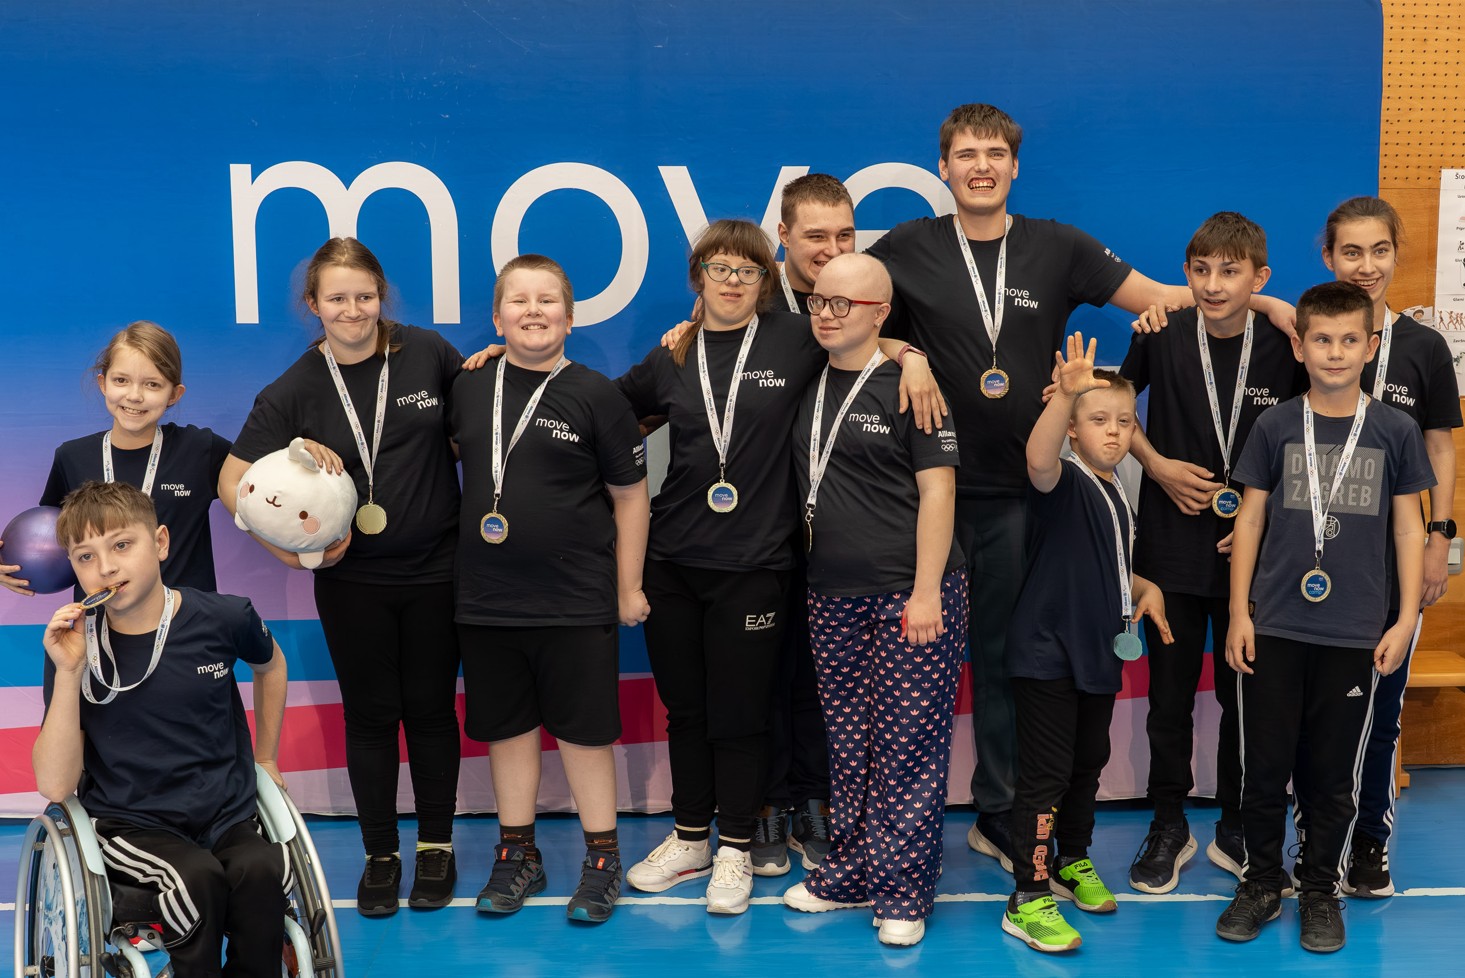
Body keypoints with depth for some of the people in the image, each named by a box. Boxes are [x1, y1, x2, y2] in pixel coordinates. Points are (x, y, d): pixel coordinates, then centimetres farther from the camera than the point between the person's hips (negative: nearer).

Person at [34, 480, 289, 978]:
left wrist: (265, 758, 21)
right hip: (128, 825, -1)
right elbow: (55, 786, -11)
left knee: (261, 870, -30)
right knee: (197, 877, -32)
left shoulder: (223, 619, -4)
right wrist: (68, 673, -20)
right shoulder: (76, 646, -6)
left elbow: (270, 664, 21)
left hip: (227, 815, 1)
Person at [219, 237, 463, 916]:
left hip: (435, 570, 0)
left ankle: (436, 845, 25)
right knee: (370, 714, 9)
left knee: (431, 709, 9)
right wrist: (293, 551, -12)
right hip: (351, 579, 0)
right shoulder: (295, 390, -6)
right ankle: (380, 854, 23)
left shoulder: (428, 353, -3)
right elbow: (232, 482, -5)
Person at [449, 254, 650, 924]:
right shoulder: (467, 388, 4)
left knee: (583, 730, 4)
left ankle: (602, 859, 19)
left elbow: (630, 496, -2)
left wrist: (629, 588, -2)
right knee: (507, 727, 13)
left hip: (577, 603, -3)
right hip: (486, 600, 4)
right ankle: (517, 855, 27)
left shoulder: (596, 396, -5)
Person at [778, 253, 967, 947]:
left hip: (909, 594, -6)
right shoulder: (810, 385, 12)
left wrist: (926, 591, -15)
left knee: (908, 747, -2)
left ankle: (902, 893, 7)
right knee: (849, 745, 12)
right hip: (833, 596, 6)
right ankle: (850, 872, 24)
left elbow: (937, 489, -10)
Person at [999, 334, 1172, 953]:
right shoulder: (1063, 481, -13)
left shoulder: (1117, 496, 11)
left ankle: (1073, 861, 39)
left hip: (1099, 652, 8)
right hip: (1046, 652, -8)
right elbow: (1038, 458, -40)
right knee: (1045, 772, -6)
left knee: (1089, 762, 20)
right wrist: (1065, 394, -55)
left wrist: (1147, 590, 7)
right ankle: (1028, 900, 1)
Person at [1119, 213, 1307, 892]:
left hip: (1251, 552, 0)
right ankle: (1169, 826, 23)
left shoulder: (1284, 351, -6)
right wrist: (1156, 464, -4)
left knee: (1245, 693, 9)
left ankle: (1235, 830, 25)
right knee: (1171, 691, 7)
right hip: (1171, 545, 0)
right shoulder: (1161, 338, -6)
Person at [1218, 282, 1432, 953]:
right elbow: (1251, 519, 5)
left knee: (1335, 772, 8)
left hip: (1354, 634, 0)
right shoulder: (1275, 426, 1)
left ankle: (1320, 890, 24)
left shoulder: (1395, 430, 1)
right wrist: (1239, 613, 1)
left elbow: (1409, 527, 5)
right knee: (1264, 764, 6)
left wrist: (1406, 620, 0)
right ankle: (1261, 884, 22)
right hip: (1276, 627, 0)